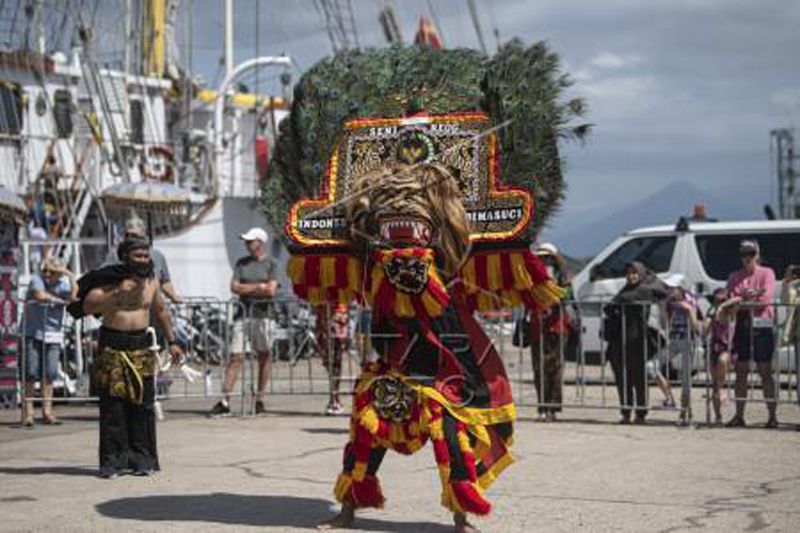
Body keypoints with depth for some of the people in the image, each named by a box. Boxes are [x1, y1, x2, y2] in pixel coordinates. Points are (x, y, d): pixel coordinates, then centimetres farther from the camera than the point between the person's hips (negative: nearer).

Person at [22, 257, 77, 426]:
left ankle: (47, 412, 8)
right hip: (34, 333, -3)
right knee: (32, 373, -6)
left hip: (53, 335, 3)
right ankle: (28, 412, -1)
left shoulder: (62, 284, 6)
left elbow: (73, 296, -12)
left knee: (50, 374, 2)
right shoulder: (37, 280, -4)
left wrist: (70, 276, -16)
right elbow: (40, 295, -23)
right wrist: (61, 301, -11)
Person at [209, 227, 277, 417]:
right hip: (243, 313, 3)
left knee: (264, 355, 4)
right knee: (235, 356, -3)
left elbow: (271, 291, -10)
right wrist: (259, 287, -6)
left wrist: (246, 289, -5)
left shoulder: (271, 264, 1)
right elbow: (234, 287, 2)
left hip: (263, 313, -3)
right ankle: (225, 401, -5)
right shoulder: (242, 263, 12)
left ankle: (260, 399, 13)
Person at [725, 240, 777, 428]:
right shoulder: (735, 277, 14)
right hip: (742, 325, 4)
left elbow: (766, 298, -9)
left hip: (762, 325, -4)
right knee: (741, 371, 4)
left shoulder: (766, 273, 3)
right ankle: (739, 415, 7)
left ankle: (772, 416, -1)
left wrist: (742, 301, -7)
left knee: (765, 371, -4)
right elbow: (731, 300, 4)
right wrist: (747, 296, -13)